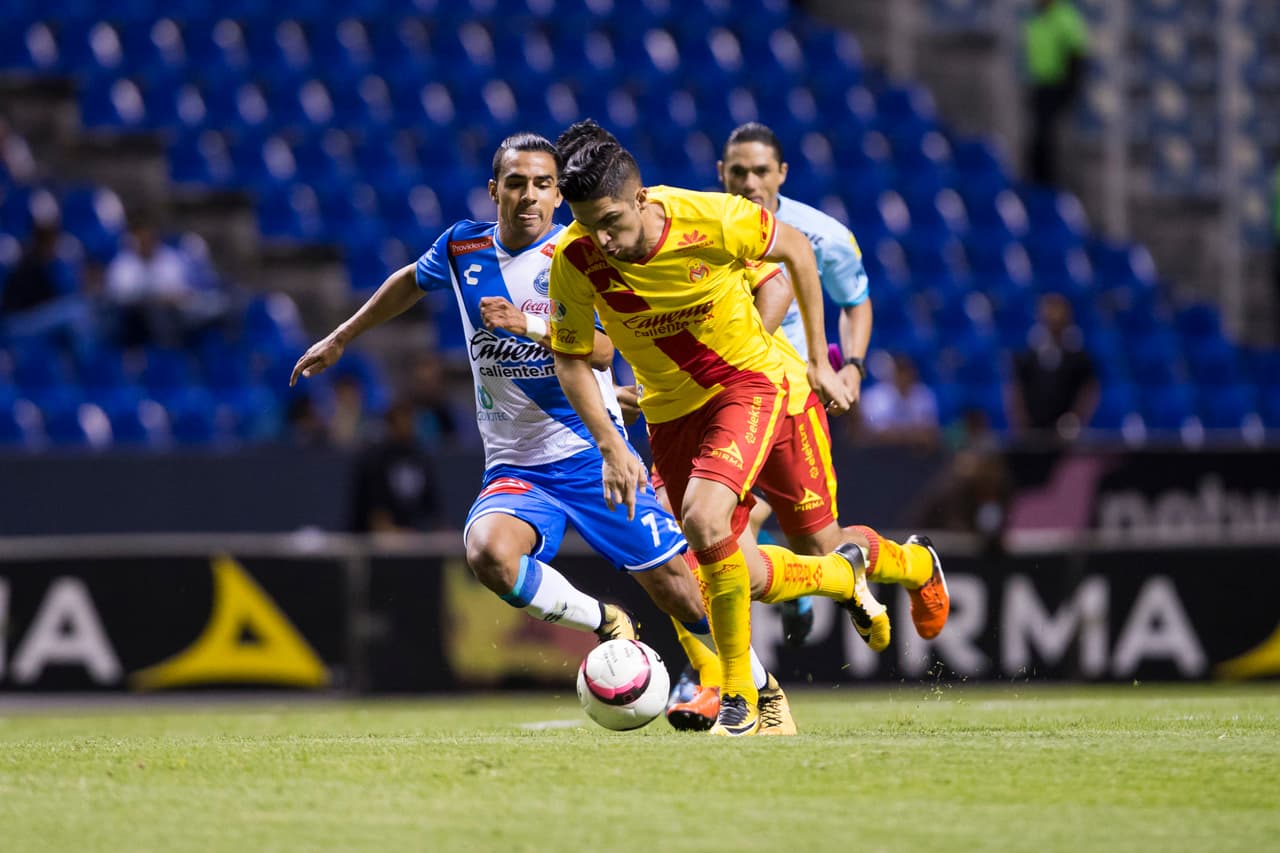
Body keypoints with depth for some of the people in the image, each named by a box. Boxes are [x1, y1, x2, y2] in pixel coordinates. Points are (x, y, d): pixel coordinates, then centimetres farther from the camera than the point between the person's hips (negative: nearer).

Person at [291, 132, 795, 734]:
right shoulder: (463, 248, 4)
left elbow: (602, 348, -18)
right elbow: (411, 282, 27)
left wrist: (528, 324, -31)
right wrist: (340, 339, 33)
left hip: (590, 453, -2)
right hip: (514, 468, 2)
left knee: (677, 590, -5)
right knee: (488, 554, -31)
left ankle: (765, 690, 20)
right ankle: (603, 625, -6)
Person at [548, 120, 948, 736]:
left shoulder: (712, 219, -25)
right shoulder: (574, 260, -20)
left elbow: (796, 250, -5)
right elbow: (570, 360, -5)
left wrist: (819, 362, -1)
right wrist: (612, 447, -16)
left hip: (754, 380, -3)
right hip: (673, 411, 3)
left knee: (703, 519, -27)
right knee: (747, 579, -1)